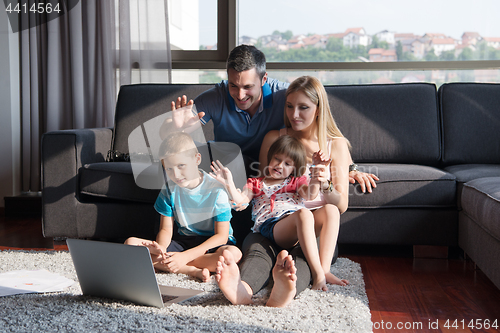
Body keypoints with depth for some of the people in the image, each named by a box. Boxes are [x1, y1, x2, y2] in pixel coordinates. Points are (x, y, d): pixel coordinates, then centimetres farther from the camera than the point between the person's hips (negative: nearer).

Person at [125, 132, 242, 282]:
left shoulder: (216, 190, -15)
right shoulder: (169, 189, -2)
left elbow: (221, 236, -16)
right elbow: (166, 229, -1)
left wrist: (186, 256, -26)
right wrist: (160, 249, -26)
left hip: (211, 244, -4)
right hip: (180, 241, 4)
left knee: (234, 253, -38)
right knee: (131, 243, -17)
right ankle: (192, 271, -24)